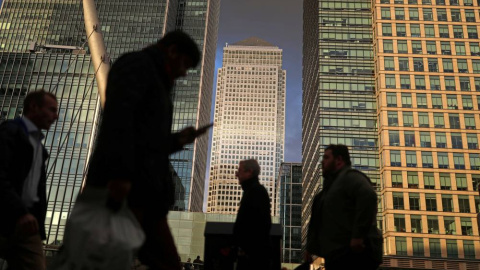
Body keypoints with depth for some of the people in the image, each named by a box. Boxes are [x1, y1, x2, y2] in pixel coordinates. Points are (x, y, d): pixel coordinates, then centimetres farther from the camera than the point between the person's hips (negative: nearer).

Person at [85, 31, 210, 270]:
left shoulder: (156, 84, 29)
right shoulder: (136, 63, 2)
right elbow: (117, 116, -18)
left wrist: (177, 140, 15)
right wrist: (120, 173, -28)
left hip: (146, 191, 9)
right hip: (123, 186, -9)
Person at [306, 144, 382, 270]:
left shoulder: (349, 176, -5)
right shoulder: (333, 183, 25)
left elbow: (368, 196, -27)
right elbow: (318, 222, 28)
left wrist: (358, 236, -27)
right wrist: (311, 247, 20)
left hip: (353, 254, -10)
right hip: (337, 255, 10)